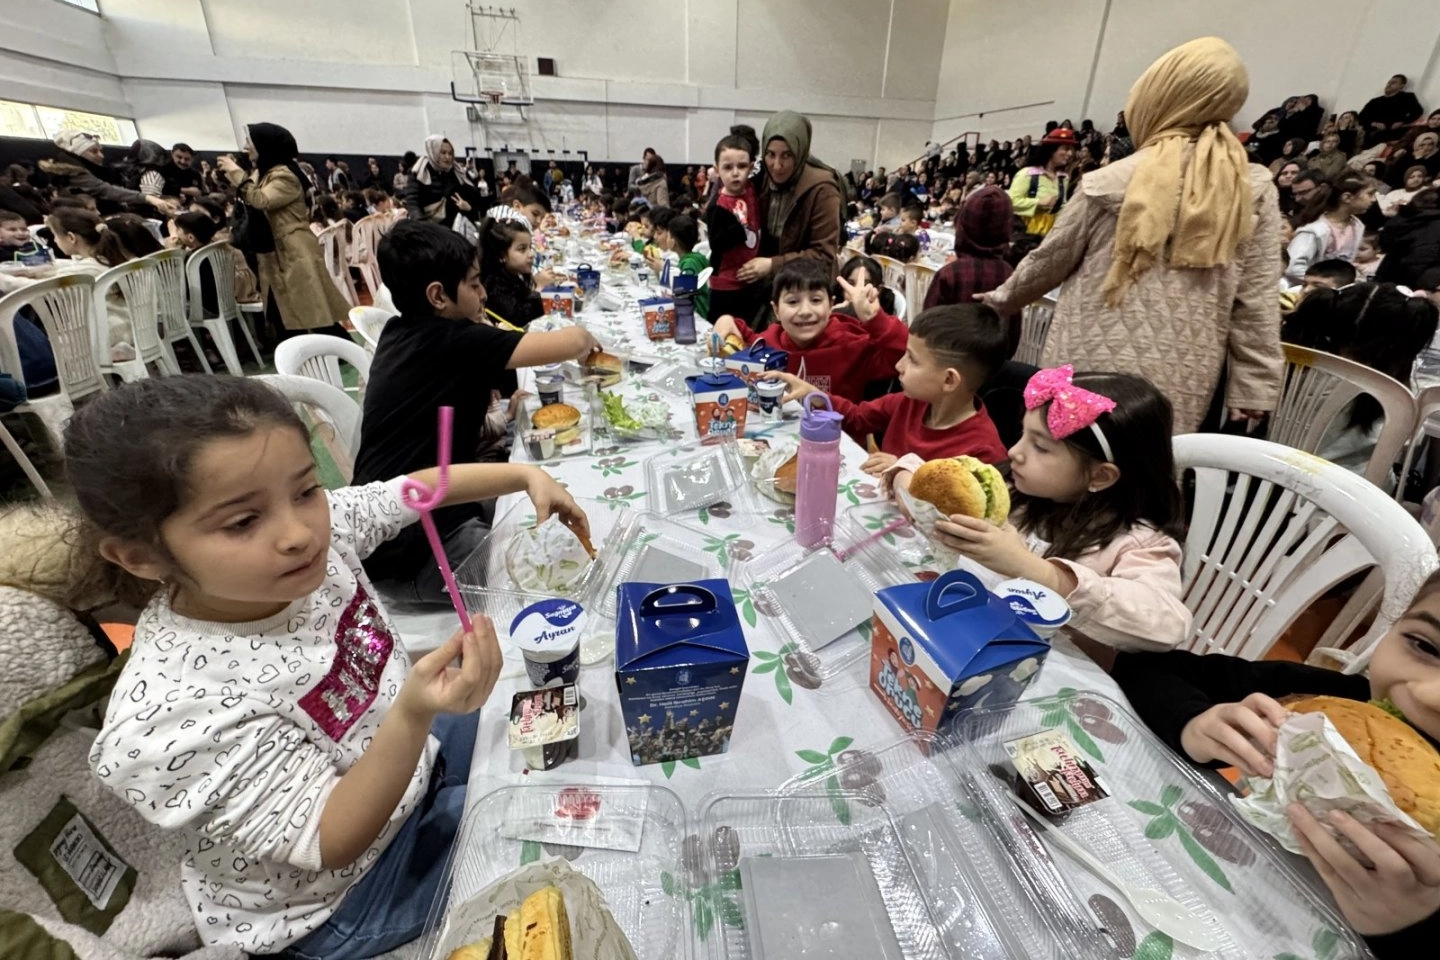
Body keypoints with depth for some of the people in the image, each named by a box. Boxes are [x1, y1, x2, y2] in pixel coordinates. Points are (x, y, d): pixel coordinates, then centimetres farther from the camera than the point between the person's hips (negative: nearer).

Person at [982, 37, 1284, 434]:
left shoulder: (1109, 182, -3)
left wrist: (999, 301, 26)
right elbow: (1256, 303, 0)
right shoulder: (1255, 192, 2)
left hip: (1091, 368, -2)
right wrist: (1254, 389, 6)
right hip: (1178, 389, 2)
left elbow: (1048, 262, 8)